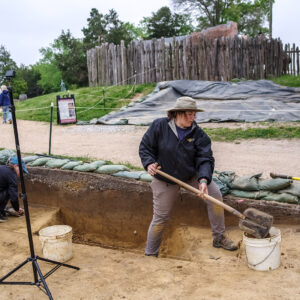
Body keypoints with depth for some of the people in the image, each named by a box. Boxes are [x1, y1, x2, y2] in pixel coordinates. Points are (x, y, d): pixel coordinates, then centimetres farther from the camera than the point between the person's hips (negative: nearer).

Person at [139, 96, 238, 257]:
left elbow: (205, 159, -17)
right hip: (165, 179, -2)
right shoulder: (159, 126, -14)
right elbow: (145, 147, -5)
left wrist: (203, 179, -34)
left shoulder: (198, 134, -11)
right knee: (160, 217, 2)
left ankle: (219, 238, 11)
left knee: (215, 196, -9)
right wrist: (149, 163, -24)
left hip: (192, 175, 3)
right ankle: (150, 253, 22)